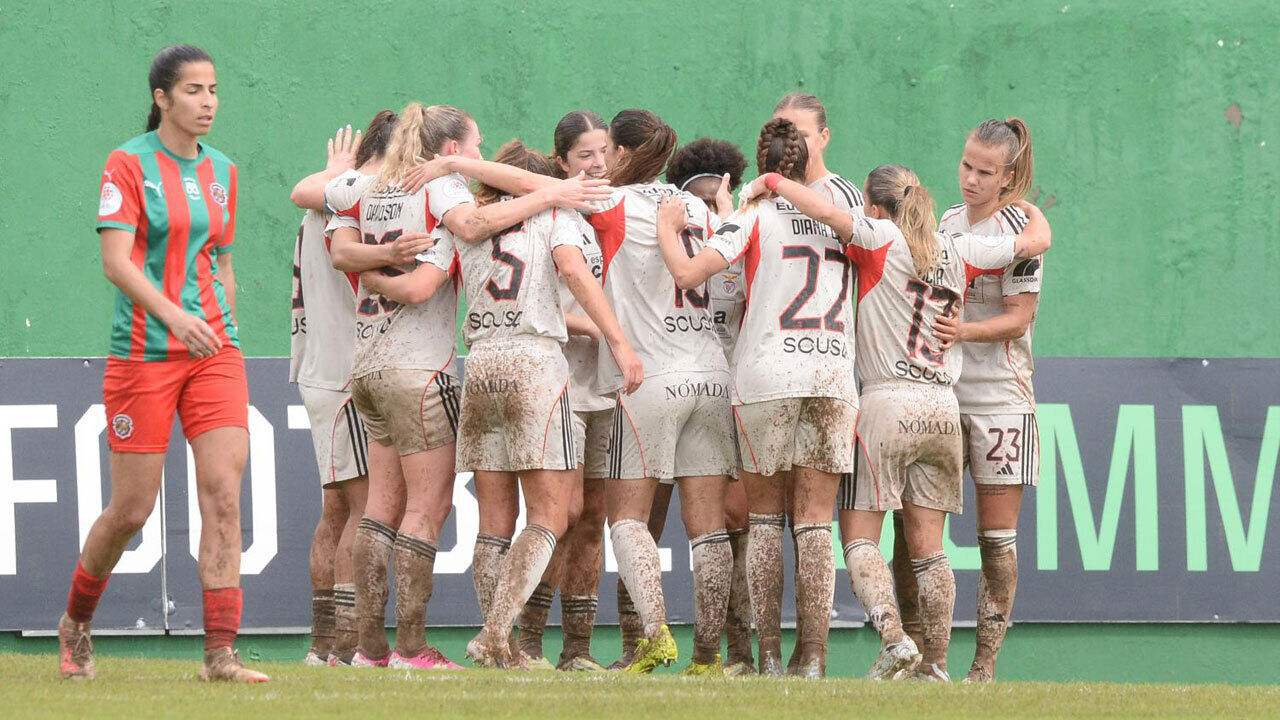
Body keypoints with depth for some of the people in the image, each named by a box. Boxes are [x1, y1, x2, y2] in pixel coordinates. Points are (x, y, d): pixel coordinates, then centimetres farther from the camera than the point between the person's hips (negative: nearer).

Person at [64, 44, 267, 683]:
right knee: (132, 509, 1)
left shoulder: (221, 170, 12)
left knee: (224, 494, -11)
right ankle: (75, 623, 27)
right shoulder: (128, 164, -5)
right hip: (143, 353, -4)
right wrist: (174, 315, -27)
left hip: (214, 352, 4)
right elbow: (115, 260, -15)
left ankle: (221, 653, -13)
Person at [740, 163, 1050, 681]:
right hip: (942, 407, 5)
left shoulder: (882, 240, -4)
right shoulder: (959, 252, 9)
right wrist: (1031, 208, 40)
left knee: (858, 535, 0)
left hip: (887, 403, -5)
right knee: (927, 547, 8)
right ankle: (936, 663, 6)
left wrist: (771, 182, -4)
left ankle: (893, 639, -19)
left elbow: (827, 212, -19)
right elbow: (1037, 241, 18)